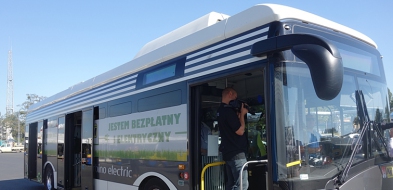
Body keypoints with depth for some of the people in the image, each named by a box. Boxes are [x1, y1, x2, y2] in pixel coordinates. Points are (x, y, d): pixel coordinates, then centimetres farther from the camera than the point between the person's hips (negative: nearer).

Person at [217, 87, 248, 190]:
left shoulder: (220, 110, 13)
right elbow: (240, 131, -17)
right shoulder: (228, 110, -18)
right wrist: (242, 114, -6)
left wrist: (239, 114, 8)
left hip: (228, 152, 10)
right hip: (236, 153, -10)